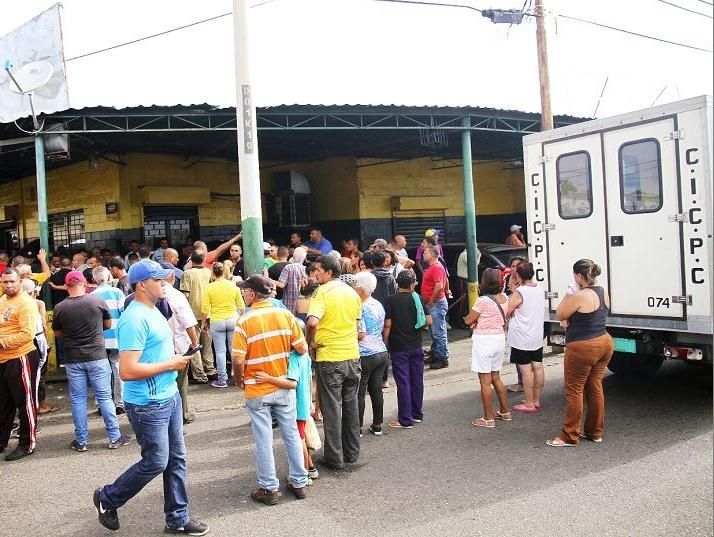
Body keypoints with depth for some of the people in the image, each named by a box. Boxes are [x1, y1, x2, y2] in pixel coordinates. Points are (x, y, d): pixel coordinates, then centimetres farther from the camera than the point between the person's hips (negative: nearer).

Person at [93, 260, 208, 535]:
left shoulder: (153, 310, 10)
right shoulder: (135, 318, -22)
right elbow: (127, 371, -27)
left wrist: (175, 359, 6)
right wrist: (170, 365, -20)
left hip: (169, 396, 9)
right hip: (148, 405, -9)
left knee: (176, 459, 14)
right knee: (155, 462, 3)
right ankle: (107, 499, 25)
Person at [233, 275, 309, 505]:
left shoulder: (245, 321, -15)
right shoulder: (286, 315, -6)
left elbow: (238, 360, -17)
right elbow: (302, 350, -4)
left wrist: (239, 379, 3)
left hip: (257, 391, -3)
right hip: (284, 387, 3)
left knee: (264, 441, 8)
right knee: (292, 435, 14)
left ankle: (269, 489, 17)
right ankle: (299, 483, 24)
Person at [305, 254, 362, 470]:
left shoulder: (322, 292, -15)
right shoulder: (352, 292, 7)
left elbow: (312, 322, -29)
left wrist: (311, 342, -13)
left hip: (329, 358, -6)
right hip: (352, 356, 6)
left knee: (332, 408, 4)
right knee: (351, 405, 17)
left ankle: (335, 458, 11)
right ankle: (352, 452, 27)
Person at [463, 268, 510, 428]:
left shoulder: (483, 301, -20)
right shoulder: (504, 298, 2)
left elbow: (468, 320, -12)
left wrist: (467, 317, 10)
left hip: (484, 341, -8)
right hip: (499, 338, 8)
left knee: (485, 381, 1)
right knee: (496, 377, 21)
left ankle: (489, 419, 6)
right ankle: (505, 412, 29)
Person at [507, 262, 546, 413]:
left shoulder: (519, 293, -19)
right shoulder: (540, 290, 4)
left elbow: (506, 312, -15)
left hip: (522, 338, -7)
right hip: (537, 337, 8)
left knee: (526, 370, -1)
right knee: (538, 368, 11)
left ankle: (529, 403, 5)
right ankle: (536, 400, 22)